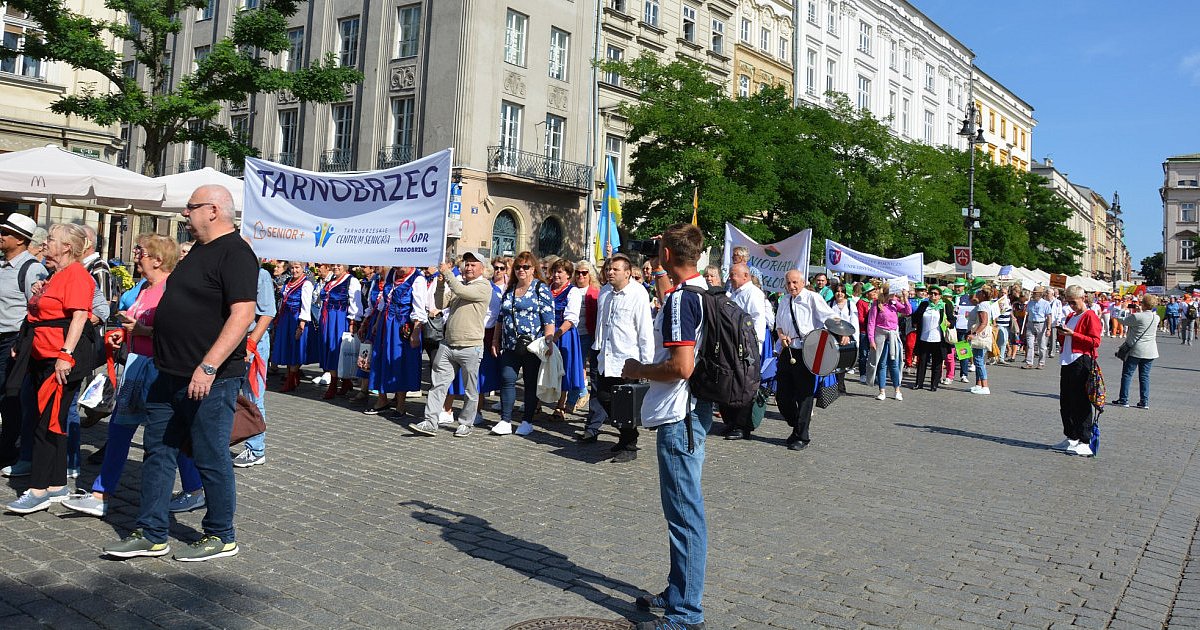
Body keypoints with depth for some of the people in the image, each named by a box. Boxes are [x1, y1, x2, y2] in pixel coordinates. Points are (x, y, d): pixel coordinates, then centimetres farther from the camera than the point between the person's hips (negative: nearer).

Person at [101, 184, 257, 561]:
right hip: (171, 375, 10)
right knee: (157, 451, 13)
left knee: (211, 459, 2)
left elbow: (242, 314, -25)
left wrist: (208, 367, -29)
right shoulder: (200, 251, 16)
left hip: (209, 379, -10)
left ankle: (221, 537, 16)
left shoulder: (235, 254, -16)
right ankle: (151, 535, 23)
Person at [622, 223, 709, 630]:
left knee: (684, 513, -2)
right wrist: (648, 370, 20)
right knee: (684, 509, 18)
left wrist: (639, 370, -9)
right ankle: (680, 592, 31)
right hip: (692, 410, 10)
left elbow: (681, 366, -25)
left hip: (678, 417, -10)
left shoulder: (679, 299, -18)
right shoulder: (706, 292, 12)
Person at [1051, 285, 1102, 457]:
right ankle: (1071, 438, 21)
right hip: (1068, 362, 9)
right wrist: (1062, 333, 9)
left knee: (1081, 404, -7)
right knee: (1065, 402, 11)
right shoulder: (1071, 316, 20)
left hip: (1082, 363, -9)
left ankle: (1085, 443, -3)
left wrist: (1072, 334, -18)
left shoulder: (1090, 317, -6)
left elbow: (1095, 341, -15)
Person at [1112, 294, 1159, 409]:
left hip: (1135, 350, -5)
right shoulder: (1156, 318, 2)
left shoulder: (1137, 317, -17)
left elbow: (1123, 321, -4)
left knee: (1127, 374, 4)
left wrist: (1117, 316, 15)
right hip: (1150, 352, 5)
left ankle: (1123, 400, 6)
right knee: (1145, 376, 10)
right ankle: (1144, 402, 9)